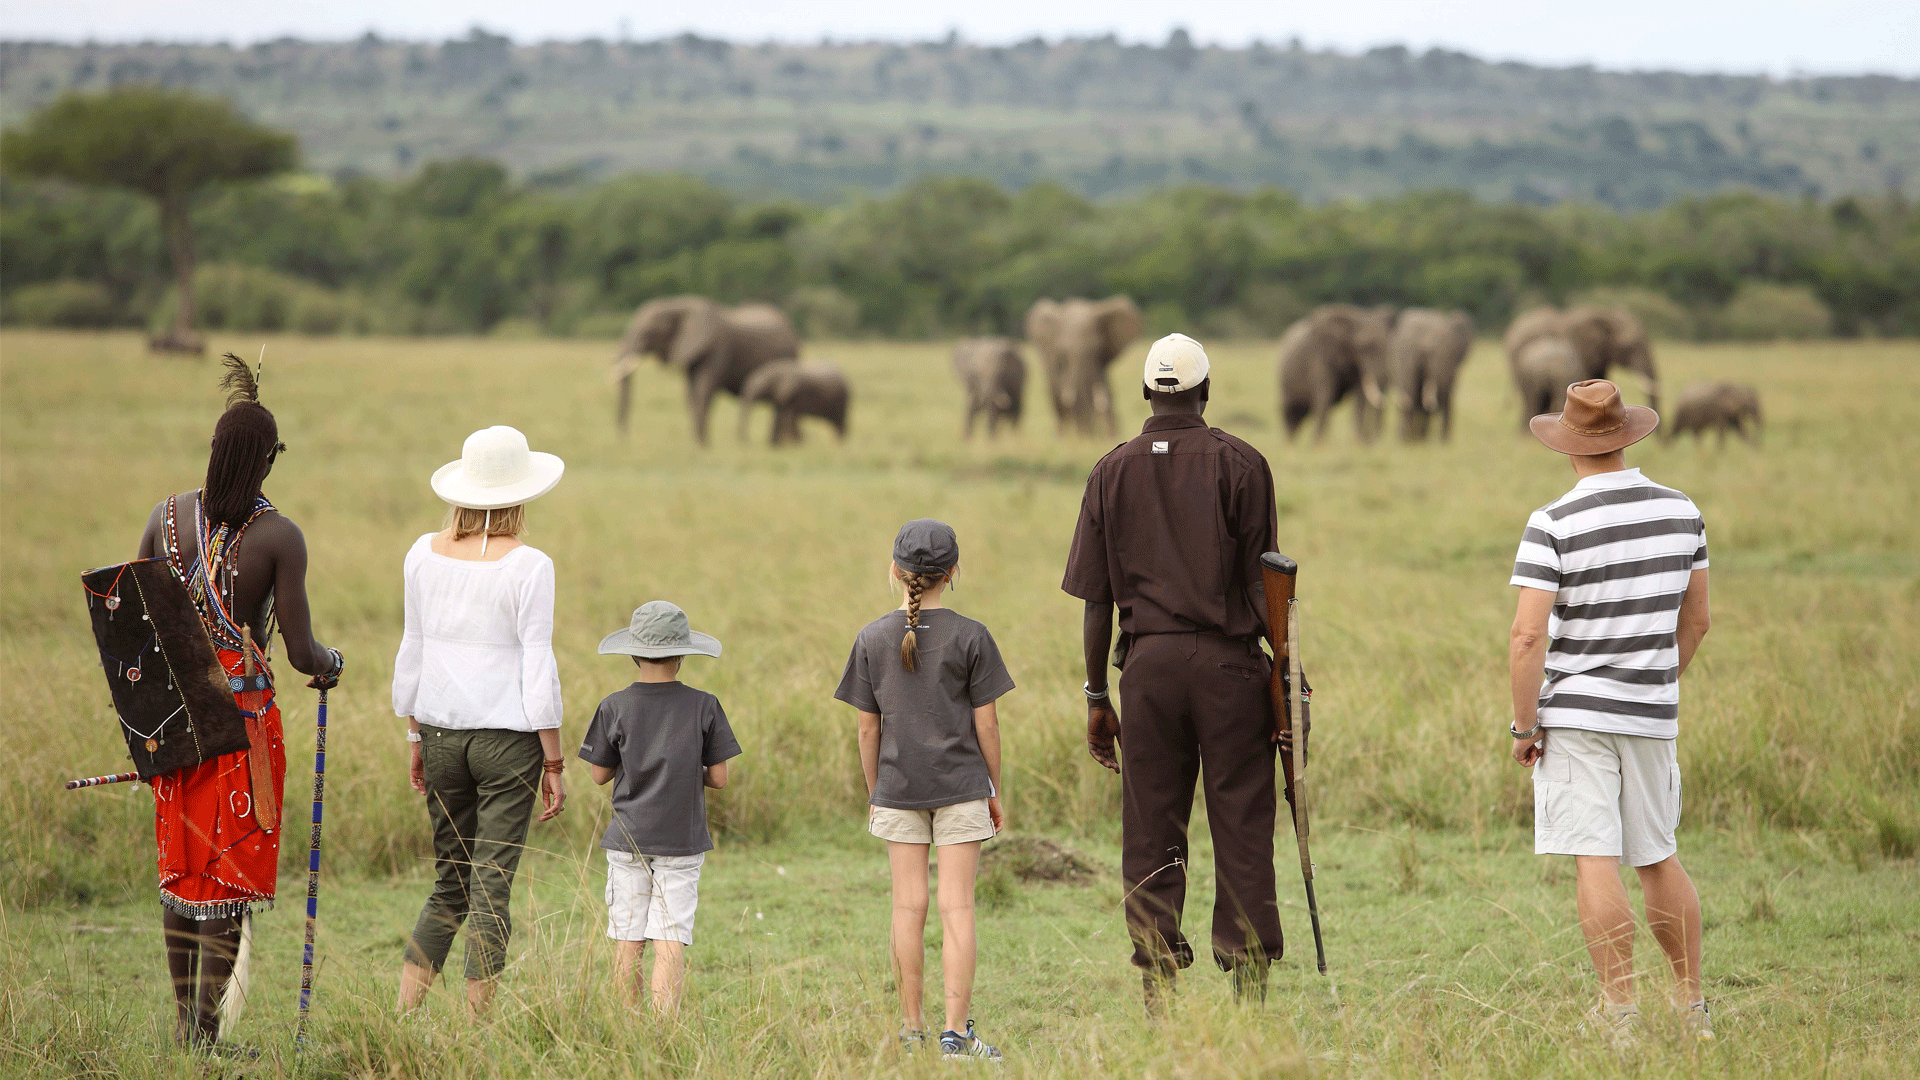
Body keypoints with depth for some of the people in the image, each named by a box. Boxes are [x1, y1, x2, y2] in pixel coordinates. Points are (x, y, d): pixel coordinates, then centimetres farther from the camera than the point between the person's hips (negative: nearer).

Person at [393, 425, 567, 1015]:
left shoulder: (425, 554, 3)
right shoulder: (528, 566, -11)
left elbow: (412, 651, 9)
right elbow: (537, 667, -10)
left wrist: (416, 738, 19)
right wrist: (555, 763, -4)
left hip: (441, 733, 5)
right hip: (508, 735, -5)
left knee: (449, 886, 16)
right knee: (491, 889, 1)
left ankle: (401, 1016, 8)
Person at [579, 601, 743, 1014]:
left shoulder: (615, 708, -3)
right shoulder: (704, 706, -4)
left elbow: (600, 774, 4)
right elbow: (718, 778, -1)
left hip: (628, 840, 1)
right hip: (682, 842, -1)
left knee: (628, 941, 7)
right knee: (671, 942, -4)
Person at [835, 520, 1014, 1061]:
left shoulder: (873, 639, 0)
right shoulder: (971, 638, -6)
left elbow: (868, 728, 3)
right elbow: (986, 724, -5)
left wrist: (874, 793, 13)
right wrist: (995, 791, 6)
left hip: (897, 788, 2)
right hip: (960, 784, -2)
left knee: (908, 907, 5)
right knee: (957, 906, -2)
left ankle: (912, 1029, 9)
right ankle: (956, 1032, -5)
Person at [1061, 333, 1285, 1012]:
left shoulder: (1112, 473, 7)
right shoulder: (1240, 465, 0)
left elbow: (1096, 598, 6)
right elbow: (1260, 585, -3)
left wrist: (1096, 696, 12)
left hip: (1147, 663, 2)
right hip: (1228, 659, -2)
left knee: (1150, 840, 5)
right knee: (1241, 835, 1)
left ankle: (1158, 1000, 3)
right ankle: (1249, 988, -1)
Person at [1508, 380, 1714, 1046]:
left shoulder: (1553, 526, -13)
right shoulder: (1681, 512, 3)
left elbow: (1528, 634, -17)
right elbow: (1695, 620, 12)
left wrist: (1524, 725, -8)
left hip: (1574, 714, -5)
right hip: (1653, 715, 5)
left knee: (1595, 862, -4)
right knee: (1658, 858, 16)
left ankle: (1621, 1015, -6)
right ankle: (1693, 1010, 22)